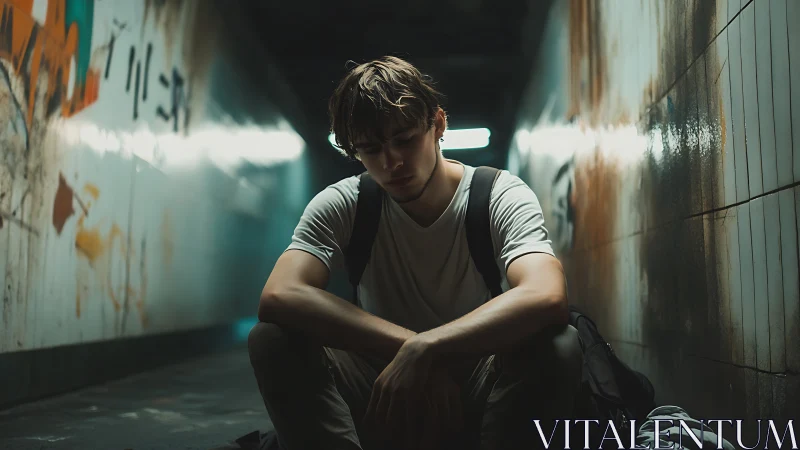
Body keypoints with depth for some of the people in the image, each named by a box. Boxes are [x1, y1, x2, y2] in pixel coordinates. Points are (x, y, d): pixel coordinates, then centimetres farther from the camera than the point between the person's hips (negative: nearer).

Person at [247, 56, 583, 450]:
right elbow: (278, 296, -26)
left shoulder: (503, 198, -13)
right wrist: (406, 344, -33)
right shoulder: (339, 206, -8)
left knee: (558, 347, -32)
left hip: (473, 394, -1)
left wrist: (423, 350, -40)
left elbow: (547, 298, -33)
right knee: (271, 341, -23)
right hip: (382, 391, 2)